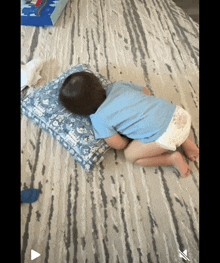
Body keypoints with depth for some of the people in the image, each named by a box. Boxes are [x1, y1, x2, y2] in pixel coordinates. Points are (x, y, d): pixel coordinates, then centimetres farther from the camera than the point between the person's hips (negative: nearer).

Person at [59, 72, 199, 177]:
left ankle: (172, 158, 5)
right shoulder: (118, 85, 10)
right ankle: (185, 140, 21)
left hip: (165, 135, -6)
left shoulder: (98, 118, -6)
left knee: (130, 155, 13)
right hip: (179, 112, 7)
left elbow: (119, 145, 1)